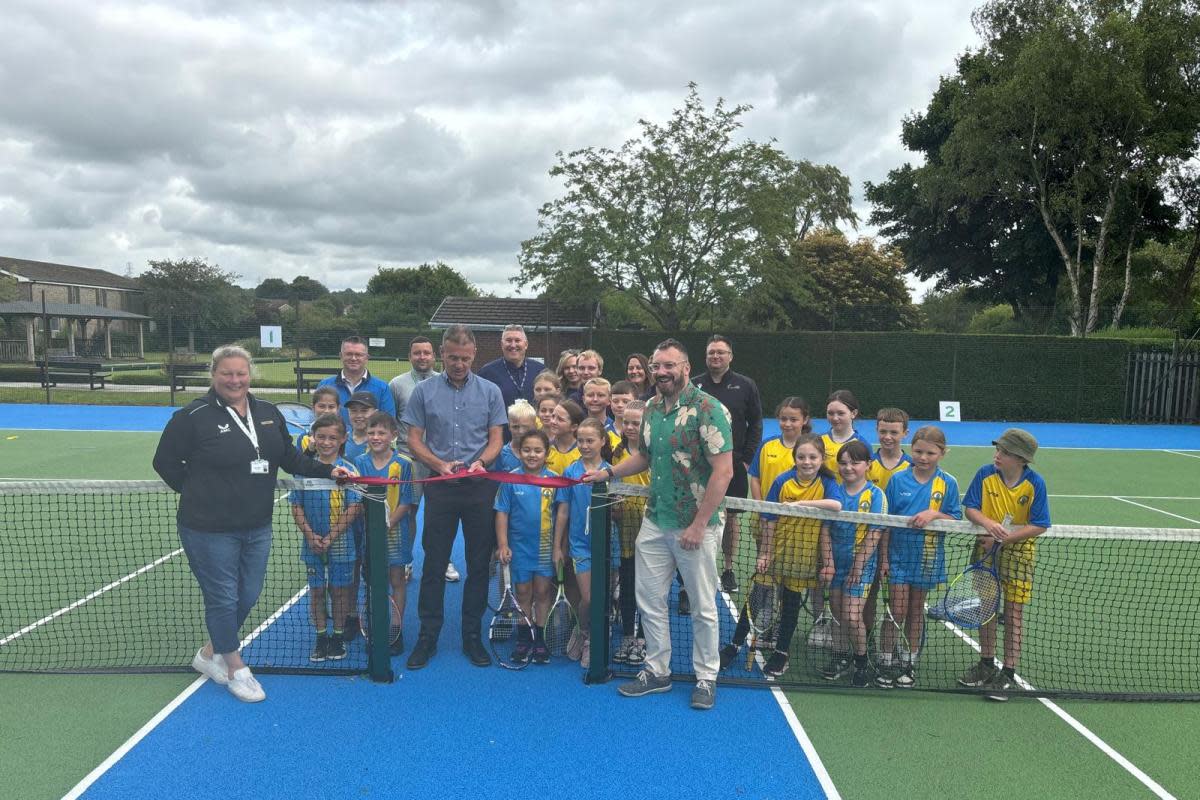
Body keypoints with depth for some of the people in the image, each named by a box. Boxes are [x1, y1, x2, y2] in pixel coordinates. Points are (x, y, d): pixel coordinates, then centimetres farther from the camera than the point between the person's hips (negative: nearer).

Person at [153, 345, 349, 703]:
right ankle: (235, 668, 23)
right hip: (209, 529, -6)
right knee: (223, 598, 3)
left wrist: (327, 470, 4)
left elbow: (291, 457, 14)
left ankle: (209, 653, 39)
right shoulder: (194, 416, -12)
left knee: (248, 596, 15)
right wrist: (197, 492, -3)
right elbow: (165, 462, -4)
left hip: (256, 527, 6)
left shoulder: (268, 413, 6)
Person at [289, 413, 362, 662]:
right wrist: (310, 535, -10)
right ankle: (321, 637, 24)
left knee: (340, 590, 8)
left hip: (341, 543, -2)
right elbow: (296, 506, 2)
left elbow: (354, 508, -11)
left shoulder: (348, 470, -8)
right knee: (316, 590, 11)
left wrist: (331, 537, -14)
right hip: (313, 543, 2)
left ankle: (338, 636, 23)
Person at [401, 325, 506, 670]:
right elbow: (414, 440, 4)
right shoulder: (424, 391, 4)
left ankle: (472, 636, 19)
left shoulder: (490, 391, 5)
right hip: (440, 486, -1)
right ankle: (427, 636, 15)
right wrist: (440, 464, -13)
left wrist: (480, 461, -16)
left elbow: (496, 438, 4)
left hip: (480, 487, 1)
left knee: (479, 564, 7)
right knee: (434, 564, 4)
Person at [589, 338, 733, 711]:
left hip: (695, 526, -6)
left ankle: (706, 678, 25)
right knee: (649, 600, 12)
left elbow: (723, 470, -19)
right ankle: (657, 671, 28)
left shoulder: (707, 409, -15)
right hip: (654, 523, 7)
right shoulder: (652, 407, 7)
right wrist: (609, 472, 8)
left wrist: (699, 525, -19)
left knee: (703, 607, 8)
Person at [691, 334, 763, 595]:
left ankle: (728, 570, 20)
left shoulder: (745, 386, 3)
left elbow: (756, 424, 5)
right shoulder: (693, 385, 5)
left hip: (733, 464, 0)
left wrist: (746, 458, -2)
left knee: (730, 517, 7)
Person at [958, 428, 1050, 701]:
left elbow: (1039, 526, -14)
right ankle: (987, 664, 27)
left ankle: (1008, 673, 11)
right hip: (987, 546, 3)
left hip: (1019, 549, -2)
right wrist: (987, 523, -26)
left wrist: (1002, 538, -20)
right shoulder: (985, 474, -9)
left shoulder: (1035, 483, -14)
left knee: (1014, 611, 2)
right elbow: (970, 508, -4)